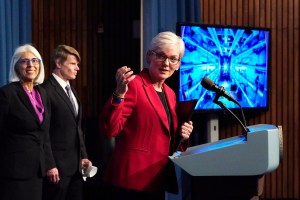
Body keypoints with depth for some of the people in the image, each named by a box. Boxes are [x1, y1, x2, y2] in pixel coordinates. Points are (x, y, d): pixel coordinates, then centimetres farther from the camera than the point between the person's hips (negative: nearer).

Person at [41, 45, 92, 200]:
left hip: (76, 165, 8)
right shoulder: (46, 91, -12)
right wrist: (50, 165, -17)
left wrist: (83, 156, 14)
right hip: (57, 166, -8)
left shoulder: (71, 90, 16)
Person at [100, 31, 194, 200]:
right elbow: (109, 130, -19)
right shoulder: (134, 85, -10)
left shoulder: (170, 94, 14)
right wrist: (120, 94, -30)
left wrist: (181, 135, 4)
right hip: (133, 181, -8)